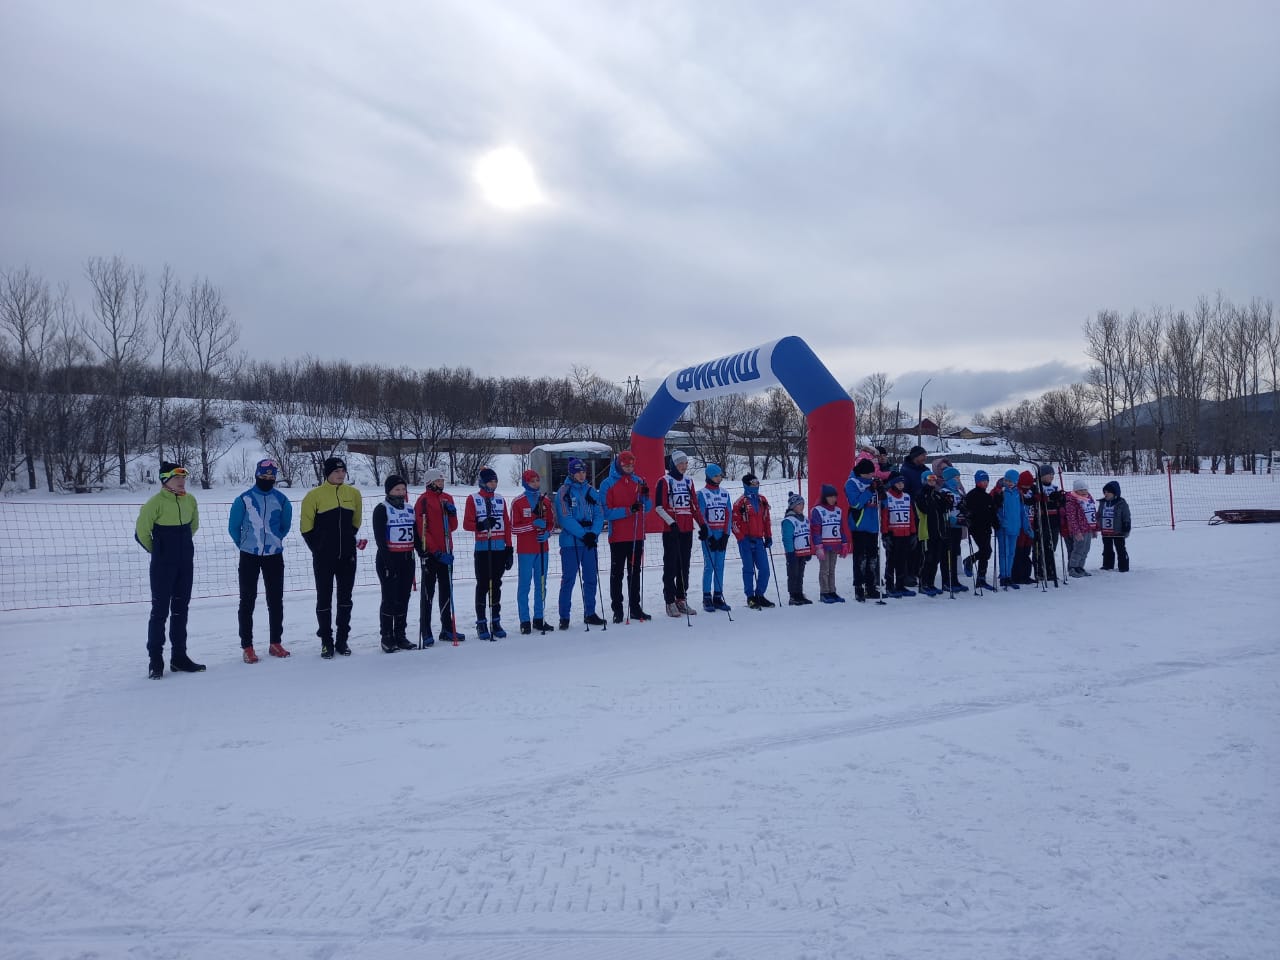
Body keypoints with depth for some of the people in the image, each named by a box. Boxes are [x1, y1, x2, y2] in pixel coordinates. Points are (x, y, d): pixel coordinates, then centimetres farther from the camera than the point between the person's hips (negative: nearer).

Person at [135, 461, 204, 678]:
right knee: (160, 611, -2)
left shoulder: (190, 500, 4)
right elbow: (141, 532, -9)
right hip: (163, 566, -6)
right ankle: (155, 660, 7)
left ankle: (179, 657, 19)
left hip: (186, 564, 6)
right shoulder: (155, 502, -14)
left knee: (181, 610, 11)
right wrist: (157, 550, 3)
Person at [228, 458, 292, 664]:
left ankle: (276, 643, 18)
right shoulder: (244, 499, -6)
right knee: (247, 601, 1)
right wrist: (244, 545, 11)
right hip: (249, 556, -2)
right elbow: (233, 527, 3)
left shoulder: (282, 500, 1)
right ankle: (247, 646, 7)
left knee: (276, 600, 7)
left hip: (274, 556, 2)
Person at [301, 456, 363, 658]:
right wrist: (318, 548, -4)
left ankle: (342, 639, 19)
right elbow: (306, 526, -3)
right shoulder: (315, 495, -7)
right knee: (324, 598, 4)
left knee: (345, 598, 9)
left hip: (348, 556, 3)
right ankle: (326, 641, 13)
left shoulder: (353, 493, 4)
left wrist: (348, 540, 11)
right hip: (324, 558, -3)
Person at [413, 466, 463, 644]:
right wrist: (437, 552, -18)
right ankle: (426, 633, 4)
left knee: (446, 590, 12)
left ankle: (447, 629, 20)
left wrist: (452, 513, -5)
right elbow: (422, 530, -14)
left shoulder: (447, 498, 12)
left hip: (446, 552, 7)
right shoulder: (423, 500, -8)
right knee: (428, 592, -1)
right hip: (430, 553, -7)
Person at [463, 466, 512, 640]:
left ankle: (496, 622, 12)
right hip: (482, 548, -3)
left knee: (496, 585, 6)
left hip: (500, 548, 3)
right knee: (483, 585, -2)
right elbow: (466, 524, -3)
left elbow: (507, 525, 13)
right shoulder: (473, 499, 3)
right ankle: (481, 623, 4)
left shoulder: (500, 499, 14)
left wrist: (509, 548, 8)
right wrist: (481, 525, -22)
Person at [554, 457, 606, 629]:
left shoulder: (591, 491, 11)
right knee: (568, 579, -2)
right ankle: (564, 617, 5)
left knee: (591, 579, 9)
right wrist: (583, 534, -17)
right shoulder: (564, 491, -4)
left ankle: (590, 613, 20)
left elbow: (599, 515, 6)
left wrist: (593, 533, -11)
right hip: (570, 542, -5)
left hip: (590, 541, 5)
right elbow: (565, 518, -12)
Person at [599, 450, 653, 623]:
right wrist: (628, 510, -23)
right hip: (618, 537, -5)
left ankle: (635, 607, 20)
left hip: (637, 536, 5)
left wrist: (645, 496, -11)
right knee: (617, 573, 2)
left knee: (635, 572, 11)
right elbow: (606, 512, -12)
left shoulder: (638, 481, 9)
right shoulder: (608, 484, -6)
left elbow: (648, 508, 10)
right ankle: (617, 609, 8)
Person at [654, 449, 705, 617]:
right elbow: (659, 507, -9)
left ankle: (681, 599, 16)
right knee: (671, 565, -3)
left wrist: (702, 524, 8)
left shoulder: (688, 482, 14)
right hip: (671, 530, -6)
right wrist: (672, 523, -18)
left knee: (684, 566, 8)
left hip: (687, 530, 6)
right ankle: (670, 602, 2)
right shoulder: (664, 481, -3)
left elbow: (694, 506, 17)